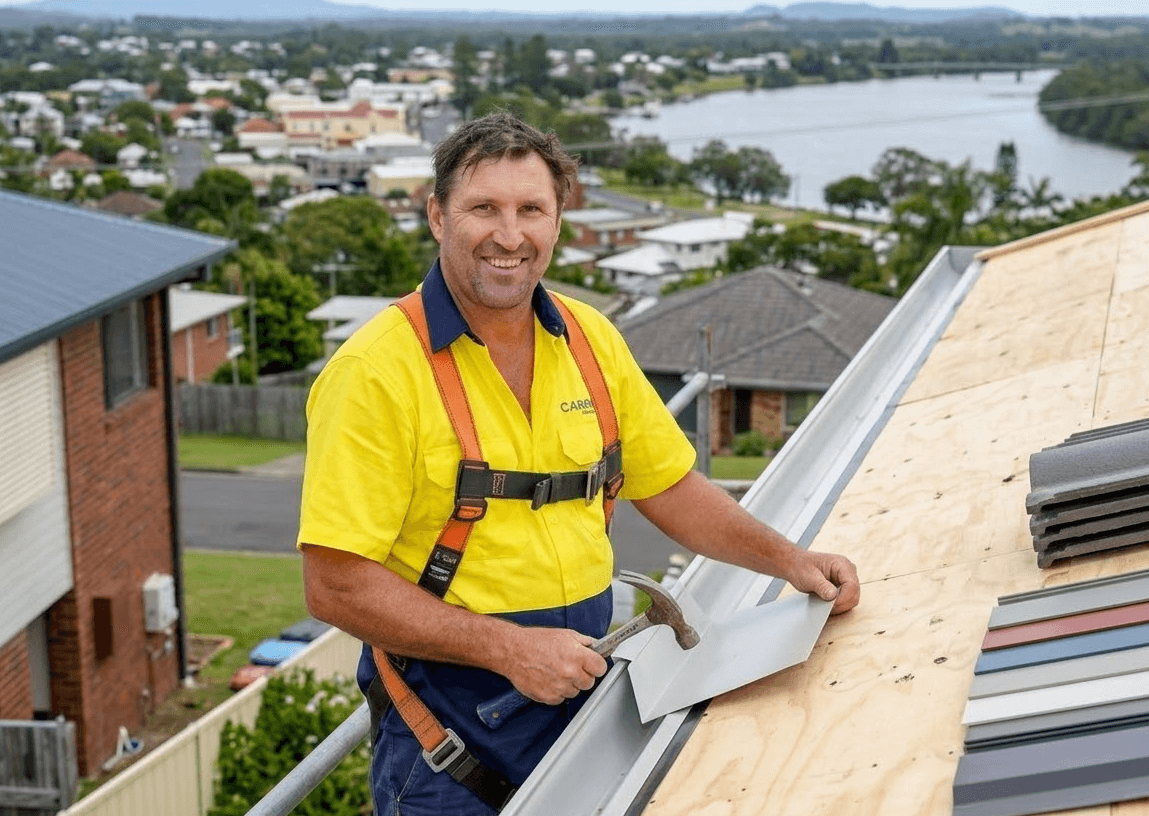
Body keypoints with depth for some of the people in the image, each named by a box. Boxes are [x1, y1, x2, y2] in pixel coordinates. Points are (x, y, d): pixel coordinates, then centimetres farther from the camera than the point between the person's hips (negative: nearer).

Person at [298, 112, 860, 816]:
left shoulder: (591, 339, 3)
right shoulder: (376, 371, -17)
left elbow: (669, 486, 15)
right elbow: (336, 585, -20)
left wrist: (789, 560, 6)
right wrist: (509, 647, -22)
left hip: (586, 687, 6)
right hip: (450, 719, -5)